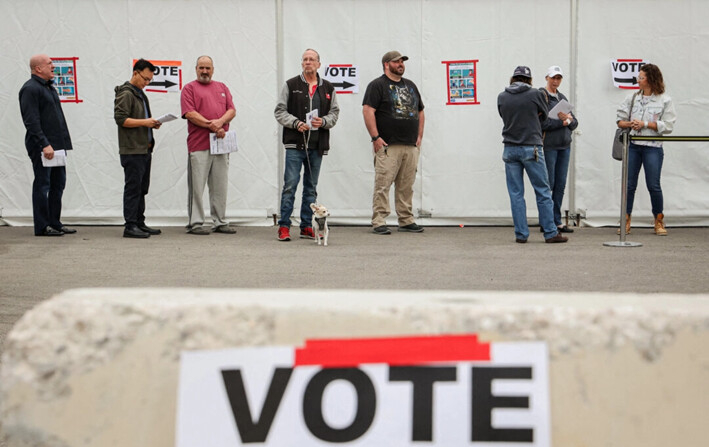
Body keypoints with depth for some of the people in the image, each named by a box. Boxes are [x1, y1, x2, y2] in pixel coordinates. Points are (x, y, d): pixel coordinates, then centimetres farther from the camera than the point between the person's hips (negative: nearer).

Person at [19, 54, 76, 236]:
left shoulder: (49, 87, 19)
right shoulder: (30, 89, -11)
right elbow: (31, 121, -18)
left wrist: (62, 143, 17)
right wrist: (44, 144, -23)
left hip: (56, 145, 9)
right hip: (41, 147, -9)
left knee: (58, 184, 11)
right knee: (42, 185, -4)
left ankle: (55, 223, 18)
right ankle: (42, 226, 1)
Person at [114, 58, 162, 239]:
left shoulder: (140, 94, 20)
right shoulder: (125, 94, -10)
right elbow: (120, 118, -18)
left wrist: (152, 123, 9)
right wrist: (144, 122, -21)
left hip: (144, 149, 10)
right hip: (132, 150, -10)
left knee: (142, 189, 12)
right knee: (133, 188, -8)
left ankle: (140, 223, 19)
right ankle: (130, 226, -5)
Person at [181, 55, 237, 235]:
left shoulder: (222, 87, 19)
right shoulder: (190, 88, 5)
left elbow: (232, 110, 9)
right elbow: (189, 113, -8)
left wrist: (221, 121, -12)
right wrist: (212, 126, -14)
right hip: (199, 145, -4)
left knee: (220, 186, 7)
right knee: (197, 186, -3)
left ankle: (220, 222, 14)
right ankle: (195, 223, 2)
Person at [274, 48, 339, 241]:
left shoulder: (328, 88, 11)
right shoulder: (291, 85, 3)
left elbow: (334, 112, 12)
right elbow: (280, 111, 1)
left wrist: (324, 121, -9)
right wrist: (296, 123, -14)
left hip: (317, 146, 3)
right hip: (295, 144, -3)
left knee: (311, 187, 9)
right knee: (290, 185, -7)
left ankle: (307, 226, 16)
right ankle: (284, 226, -1)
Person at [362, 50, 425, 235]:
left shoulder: (410, 86, 20)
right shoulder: (377, 85, -2)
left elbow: (420, 112, 24)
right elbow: (368, 111, -10)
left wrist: (419, 136, 13)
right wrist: (375, 137, -16)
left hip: (411, 146, 6)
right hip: (387, 145, -6)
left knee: (406, 186, 9)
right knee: (382, 185, -8)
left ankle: (406, 221, 16)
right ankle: (379, 223, -5)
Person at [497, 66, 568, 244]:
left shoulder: (502, 97, 3)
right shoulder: (536, 94, -4)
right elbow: (544, 116, 10)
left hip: (510, 149, 3)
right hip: (531, 148, -3)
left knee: (516, 194, 6)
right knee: (543, 192, 3)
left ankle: (521, 234, 5)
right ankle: (550, 233, 4)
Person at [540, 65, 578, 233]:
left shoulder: (562, 98, 17)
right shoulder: (540, 96, -5)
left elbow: (574, 123, 15)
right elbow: (542, 122, -16)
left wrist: (569, 119, -7)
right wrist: (562, 122, -10)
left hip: (564, 145, 7)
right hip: (548, 145, -7)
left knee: (560, 185, 6)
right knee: (548, 184, -5)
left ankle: (556, 221, 11)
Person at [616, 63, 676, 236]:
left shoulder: (665, 100, -1)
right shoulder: (632, 98, 10)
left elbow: (668, 126, -6)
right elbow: (620, 120, 13)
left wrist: (645, 124, -11)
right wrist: (630, 124, -8)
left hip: (653, 147, -3)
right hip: (632, 145, 3)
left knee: (654, 185, -1)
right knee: (629, 184, 3)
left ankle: (659, 221, 14)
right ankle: (626, 221, 11)